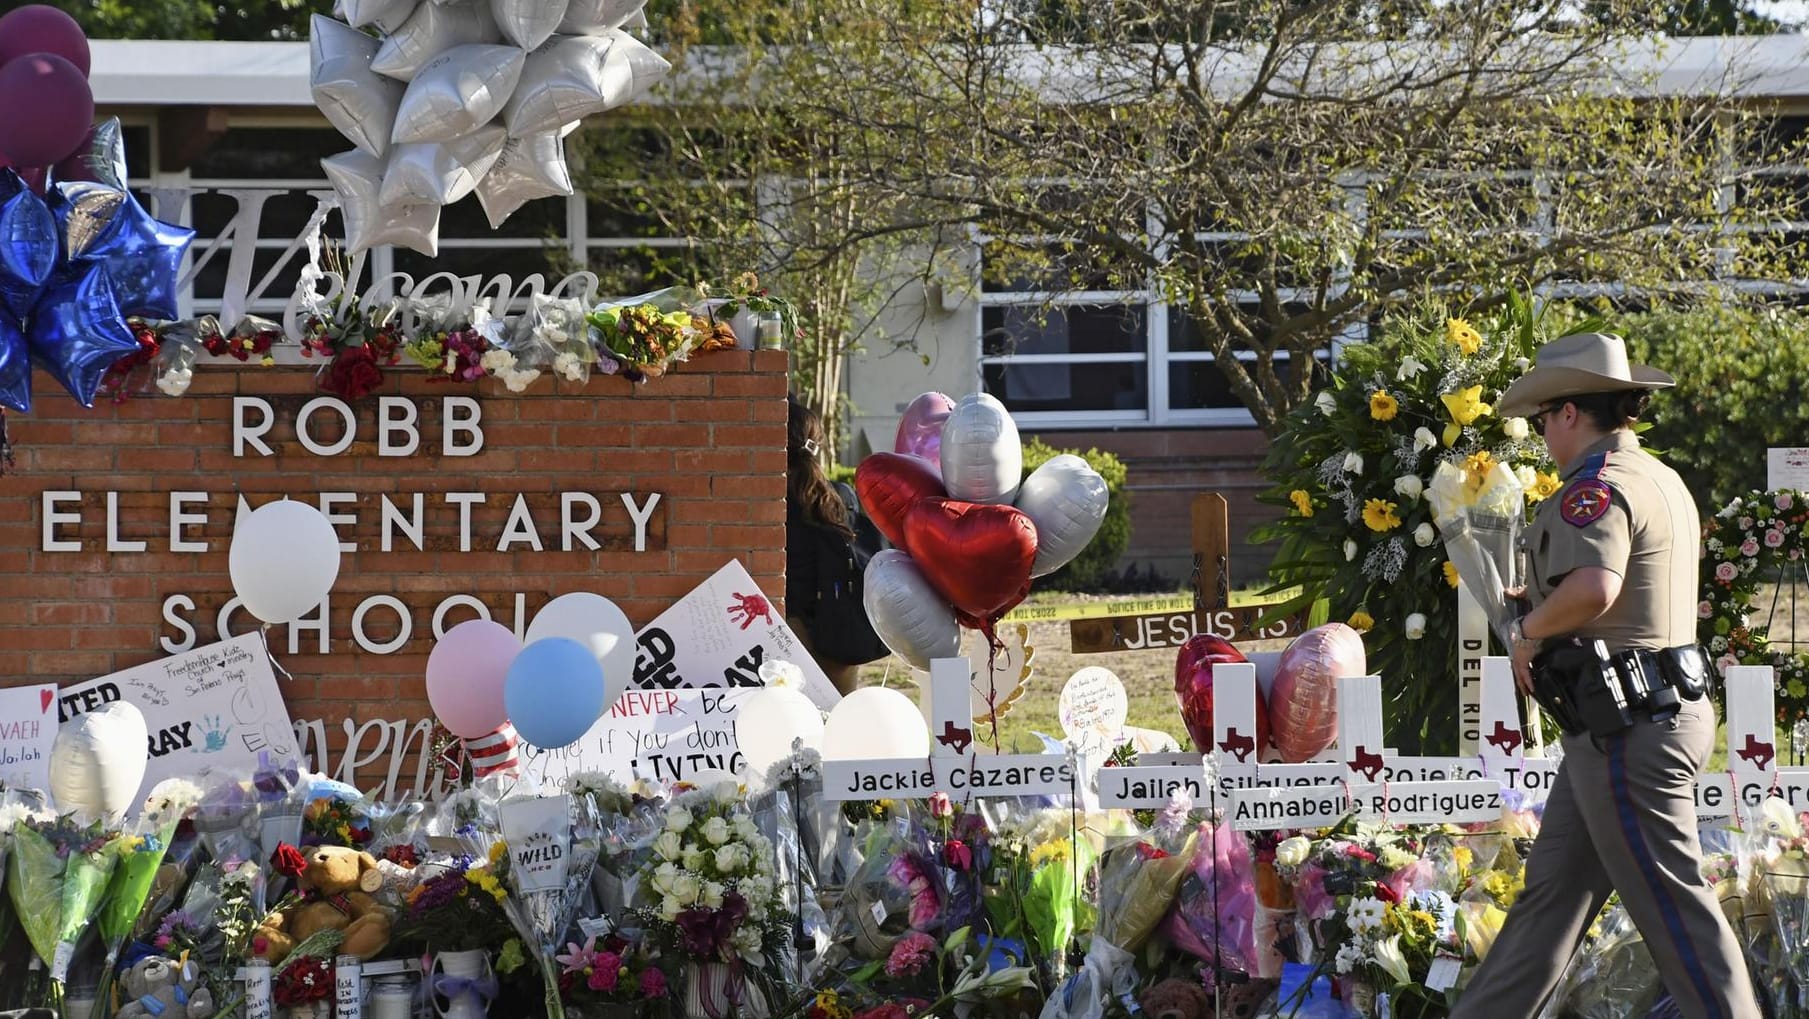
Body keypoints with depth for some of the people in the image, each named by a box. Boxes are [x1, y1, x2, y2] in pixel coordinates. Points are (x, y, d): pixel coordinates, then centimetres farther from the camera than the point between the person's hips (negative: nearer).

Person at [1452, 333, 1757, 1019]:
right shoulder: (1663, 481, 16)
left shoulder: (1596, 488, -16)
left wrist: (1530, 630, -16)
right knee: (1551, 887, 15)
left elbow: (1593, 588, -34)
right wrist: (1543, 600, 23)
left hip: (1627, 730, -10)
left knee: (1674, 906, -6)